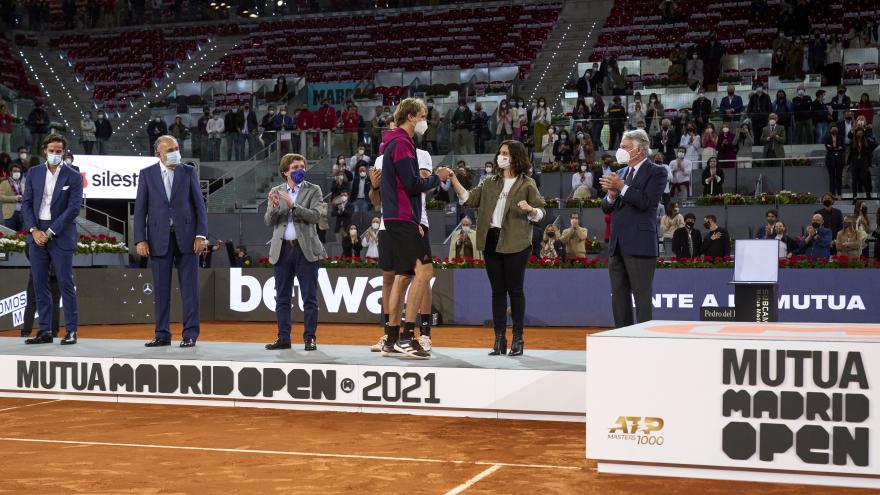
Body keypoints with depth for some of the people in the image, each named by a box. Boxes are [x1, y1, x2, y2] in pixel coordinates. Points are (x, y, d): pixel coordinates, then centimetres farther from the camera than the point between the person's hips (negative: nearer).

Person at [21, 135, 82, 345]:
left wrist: (50, 232, -12)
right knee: (40, 284, 4)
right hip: (37, 234, 4)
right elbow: (26, 203, 8)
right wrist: (34, 230, -6)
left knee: (65, 283, -3)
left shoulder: (73, 177, -2)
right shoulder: (34, 173, 9)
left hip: (60, 235, -4)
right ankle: (45, 330, 9)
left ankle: (71, 331, 1)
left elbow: (73, 209, -8)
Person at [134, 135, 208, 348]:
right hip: (159, 238, 1)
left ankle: (190, 334, 5)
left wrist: (201, 235, -7)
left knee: (189, 287, 0)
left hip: (186, 236, -1)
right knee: (161, 289, 4)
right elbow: (140, 209, 4)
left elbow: (199, 204, 2)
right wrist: (140, 240, -4)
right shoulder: (147, 174, 5)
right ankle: (162, 334, 12)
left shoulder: (189, 171, 5)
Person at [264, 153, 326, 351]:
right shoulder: (276, 192, 12)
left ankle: (310, 338, 3)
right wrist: (275, 207, -14)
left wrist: (292, 205, -18)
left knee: (309, 297, -2)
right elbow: (268, 222, 5)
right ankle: (283, 338, 10)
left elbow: (315, 216, -10)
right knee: (282, 297, 5)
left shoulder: (313, 190, 4)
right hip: (282, 249, 3)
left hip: (306, 249, -3)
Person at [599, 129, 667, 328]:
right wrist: (612, 195, -6)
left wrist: (622, 188, -17)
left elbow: (646, 202, -17)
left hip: (640, 245, -8)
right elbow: (606, 207, 15)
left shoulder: (656, 172, -3)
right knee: (619, 296, 10)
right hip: (617, 245, 8)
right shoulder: (621, 173, 18)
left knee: (642, 297, -6)